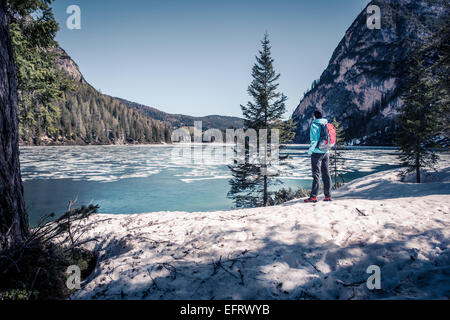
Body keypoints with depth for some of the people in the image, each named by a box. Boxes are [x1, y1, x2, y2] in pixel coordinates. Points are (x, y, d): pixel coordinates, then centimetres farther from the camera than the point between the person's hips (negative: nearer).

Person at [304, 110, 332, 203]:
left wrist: (310, 151, -6)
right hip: (326, 152, 6)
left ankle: (314, 196, -5)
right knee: (326, 174, 9)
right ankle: (328, 195, 13)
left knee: (316, 174, -6)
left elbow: (314, 140, -15)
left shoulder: (314, 125, -9)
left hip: (317, 153, -6)